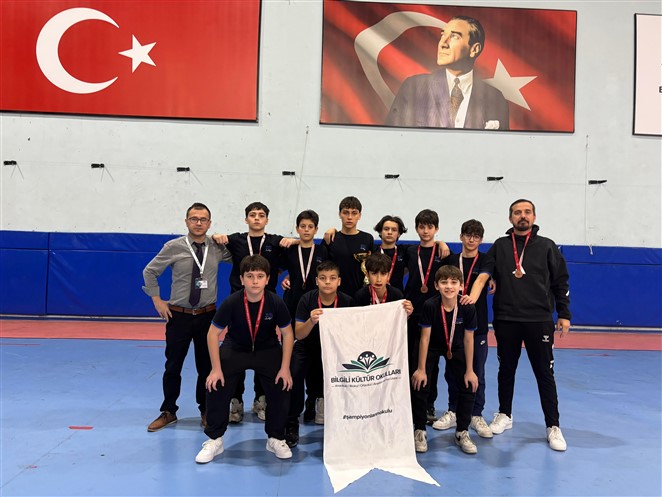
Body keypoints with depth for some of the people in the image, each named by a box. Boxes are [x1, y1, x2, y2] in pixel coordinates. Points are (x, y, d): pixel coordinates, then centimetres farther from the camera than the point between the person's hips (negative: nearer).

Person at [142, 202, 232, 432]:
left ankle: (206, 411, 28)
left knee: (207, 366, 10)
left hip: (207, 316, 1)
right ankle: (168, 412, 27)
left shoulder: (218, 248, -3)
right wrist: (157, 300, 0)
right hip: (178, 315, -1)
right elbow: (149, 271, 4)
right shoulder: (173, 247, -7)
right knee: (173, 366, 9)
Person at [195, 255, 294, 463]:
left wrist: (285, 368, -12)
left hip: (267, 350, 1)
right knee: (215, 386, -15)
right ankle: (214, 440, 7)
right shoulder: (231, 303, -26)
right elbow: (213, 334, -16)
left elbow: (287, 333, -10)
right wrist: (216, 369, -17)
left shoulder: (276, 303, -24)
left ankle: (276, 439, 12)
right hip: (235, 349, 0)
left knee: (281, 388, -13)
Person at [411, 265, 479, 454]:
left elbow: (468, 339, -14)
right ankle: (419, 431, 6)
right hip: (432, 347, -1)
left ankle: (462, 433, 12)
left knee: (468, 386, -7)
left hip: (455, 348, 2)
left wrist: (469, 371, -9)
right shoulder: (430, 305, -29)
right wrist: (421, 369, -18)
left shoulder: (468, 308, -25)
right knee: (419, 385, -13)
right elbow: (425, 337, -22)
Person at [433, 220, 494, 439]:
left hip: (477, 322, -2)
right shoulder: (450, 260, 7)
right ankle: (453, 412, 22)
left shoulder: (486, 260, -1)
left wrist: (473, 297, -40)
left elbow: (480, 280, -21)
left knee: (476, 372, 4)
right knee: (452, 370, 8)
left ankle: (476, 415, 17)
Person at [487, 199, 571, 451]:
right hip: (506, 320, 1)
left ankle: (553, 427, 12)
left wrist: (564, 314, 1)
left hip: (539, 320, -1)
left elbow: (560, 281, 6)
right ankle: (504, 415, 29)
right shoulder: (499, 246, 6)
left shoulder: (547, 246, 4)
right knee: (506, 370, 13)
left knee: (545, 373, 1)